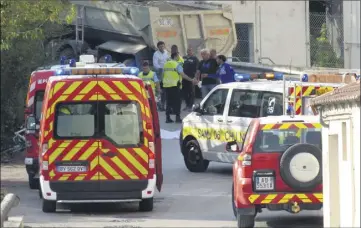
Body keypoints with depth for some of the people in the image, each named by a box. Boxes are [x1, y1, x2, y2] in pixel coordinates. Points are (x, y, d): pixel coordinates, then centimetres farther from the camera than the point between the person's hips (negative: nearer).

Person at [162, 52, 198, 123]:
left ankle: (168, 117, 7)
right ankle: (177, 117, -2)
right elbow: (182, 75, -15)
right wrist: (191, 80, -13)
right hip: (174, 85, -6)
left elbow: (163, 75, 17)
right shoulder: (177, 65, -8)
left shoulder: (166, 64, 11)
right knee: (177, 101, 1)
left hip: (166, 85, 6)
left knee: (169, 101, 10)